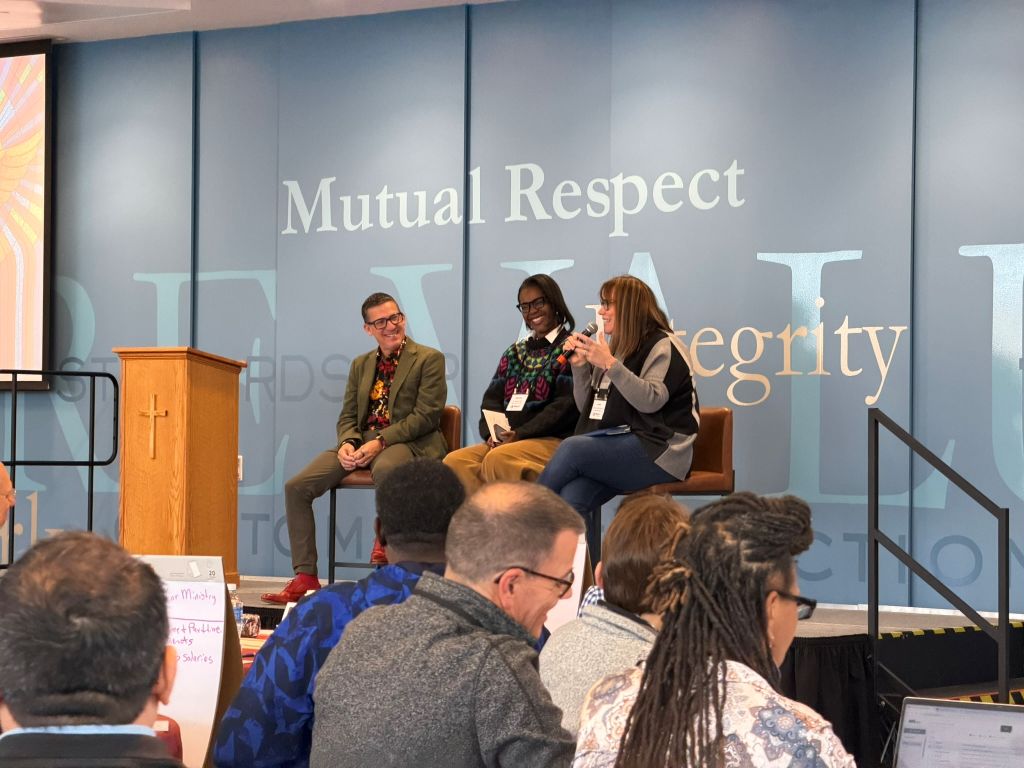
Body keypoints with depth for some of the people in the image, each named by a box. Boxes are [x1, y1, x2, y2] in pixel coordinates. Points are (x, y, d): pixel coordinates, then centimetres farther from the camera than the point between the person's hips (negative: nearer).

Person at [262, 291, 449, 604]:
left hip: (407, 443, -6)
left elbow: (426, 415, -8)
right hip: (361, 442, 6)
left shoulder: (429, 359, 2)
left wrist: (380, 442, -18)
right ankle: (305, 577, -10)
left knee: (384, 468, -44)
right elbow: (348, 416, 19)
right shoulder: (361, 365, 21)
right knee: (297, 487, -14)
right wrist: (346, 444, -6)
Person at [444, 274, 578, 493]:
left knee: (498, 459, -35)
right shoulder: (514, 354, 24)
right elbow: (492, 400, 16)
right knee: (455, 460, -21)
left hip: (552, 440, -6)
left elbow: (566, 406, -9)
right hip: (504, 441, 6)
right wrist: (492, 433, -6)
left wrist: (520, 434, -17)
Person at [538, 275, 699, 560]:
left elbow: (651, 400, -17)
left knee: (572, 448, -29)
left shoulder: (663, 346, -1)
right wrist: (580, 366, 7)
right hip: (615, 446, 6)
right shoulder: (614, 348, 19)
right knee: (573, 497, -26)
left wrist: (610, 365, -25)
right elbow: (587, 408, 21)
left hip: (657, 450, -6)